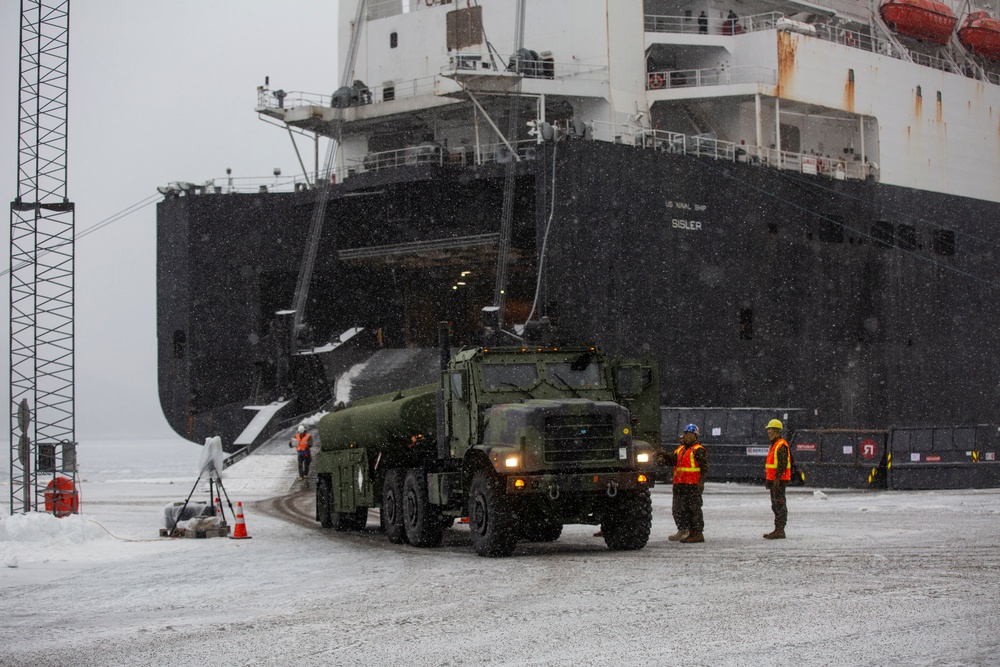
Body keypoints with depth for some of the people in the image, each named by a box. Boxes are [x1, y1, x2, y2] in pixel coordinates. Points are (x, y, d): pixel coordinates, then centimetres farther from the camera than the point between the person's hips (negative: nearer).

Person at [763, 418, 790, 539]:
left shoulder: (781, 445, -14)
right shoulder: (774, 445, 20)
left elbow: (782, 464, -21)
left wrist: (777, 478, -25)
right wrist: (768, 479, 24)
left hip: (779, 480, -11)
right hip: (773, 480, 11)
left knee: (779, 505, -10)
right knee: (775, 505, 12)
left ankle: (780, 531, -11)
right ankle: (778, 530, 17)